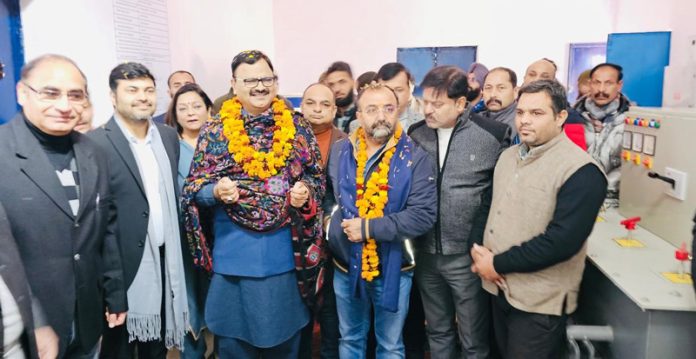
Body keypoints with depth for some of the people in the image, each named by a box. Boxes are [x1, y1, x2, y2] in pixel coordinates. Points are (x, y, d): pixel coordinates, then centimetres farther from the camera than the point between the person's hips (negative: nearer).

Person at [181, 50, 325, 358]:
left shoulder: (297, 126, 2)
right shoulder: (215, 130, 0)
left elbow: (317, 178, 8)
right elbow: (194, 189, 1)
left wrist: (306, 193, -13)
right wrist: (216, 191, -20)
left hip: (286, 253, 1)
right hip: (233, 255, -1)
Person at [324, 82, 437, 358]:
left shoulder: (414, 157, -12)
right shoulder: (339, 152, -1)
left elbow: (423, 215, -20)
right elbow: (326, 196, 12)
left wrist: (368, 228, -22)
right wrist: (333, 225, -5)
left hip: (393, 269, -3)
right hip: (346, 267, 3)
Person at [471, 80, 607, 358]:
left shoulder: (581, 171, -18)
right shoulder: (508, 156, 6)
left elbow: (562, 241, -25)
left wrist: (497, 264, -18)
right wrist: (480, 250, -5)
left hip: (540, 302, -7)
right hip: (499, 288, 7)